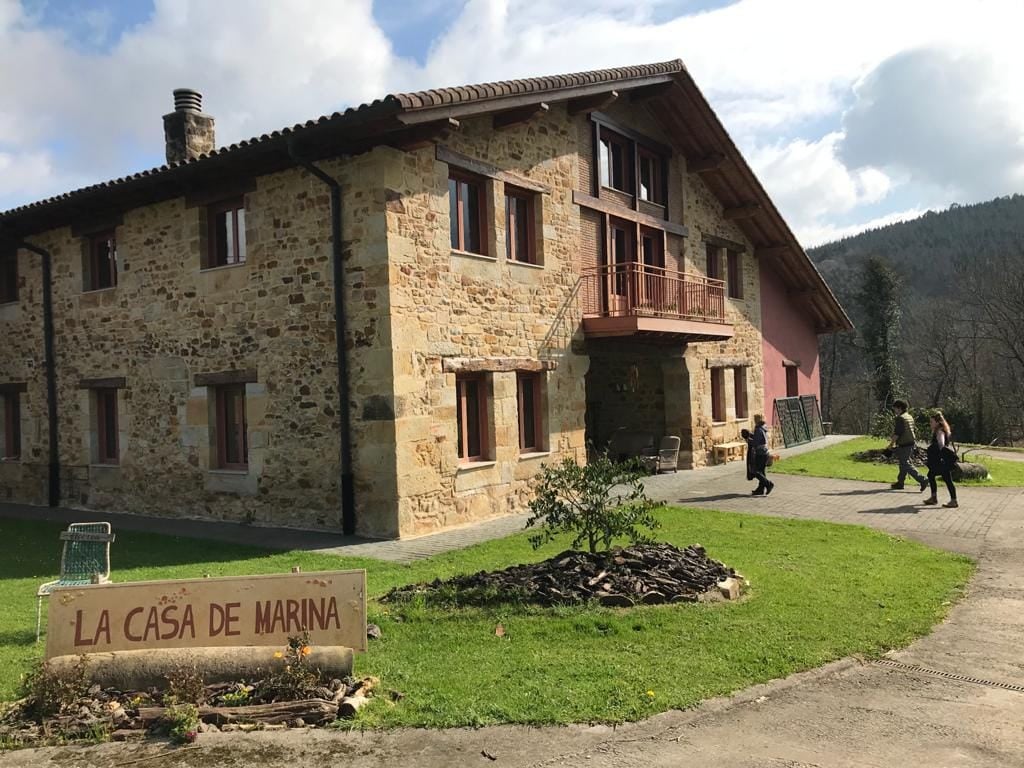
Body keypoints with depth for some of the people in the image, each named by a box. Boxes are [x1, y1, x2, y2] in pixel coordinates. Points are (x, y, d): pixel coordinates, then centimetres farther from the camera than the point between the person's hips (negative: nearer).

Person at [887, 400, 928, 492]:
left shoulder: (900, 418, -15)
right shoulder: (910, 417, 14)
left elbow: (897, 433, -19)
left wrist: (892, 443, -8)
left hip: (904, 445, -10)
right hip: (911, 443, 10)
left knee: (906, 465, -6)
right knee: (903, 464, 16)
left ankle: (922, 480, -14)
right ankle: (900, 483, 23)